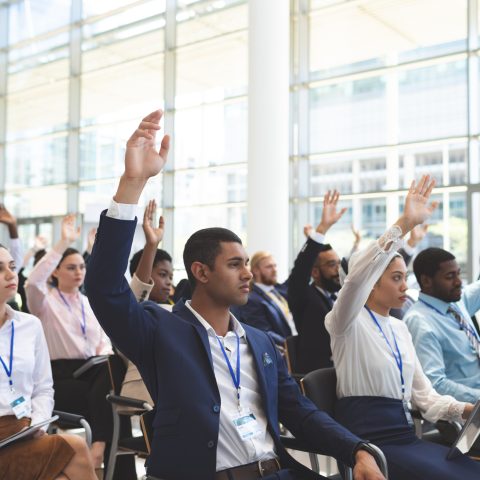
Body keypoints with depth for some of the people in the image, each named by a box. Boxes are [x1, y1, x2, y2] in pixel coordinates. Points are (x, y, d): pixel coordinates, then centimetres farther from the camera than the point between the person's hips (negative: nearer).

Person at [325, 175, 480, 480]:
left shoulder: (400, 328, 15)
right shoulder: (348, 323, -7)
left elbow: (422, 393, 15)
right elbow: (357, 278, -30)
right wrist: (405, 224, -34)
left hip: (405, 434, 7)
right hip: (368, 440, -7)